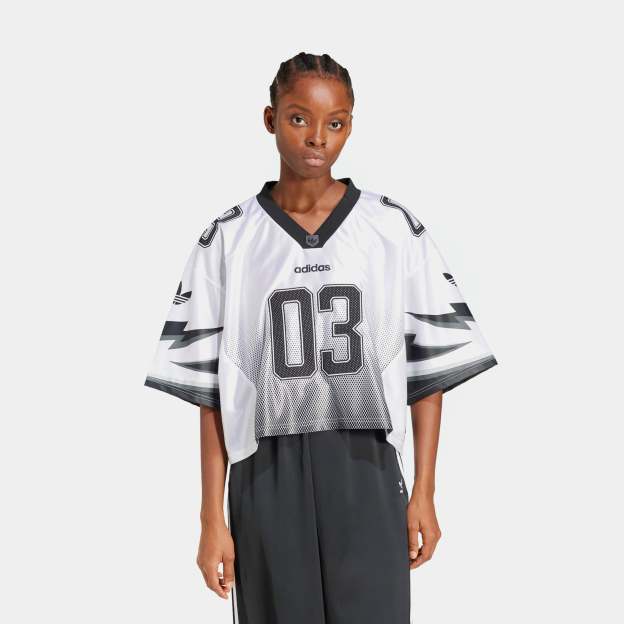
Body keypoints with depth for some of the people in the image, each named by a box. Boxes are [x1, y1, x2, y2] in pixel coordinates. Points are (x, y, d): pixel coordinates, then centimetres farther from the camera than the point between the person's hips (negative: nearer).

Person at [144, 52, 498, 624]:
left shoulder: (396, 230, 1)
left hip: (366, 475, 0)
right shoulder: (228, 240, 1)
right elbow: (211, 390, 2)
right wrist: (213, 518, -1)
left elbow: (429, 367, 4)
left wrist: (424, 494, 2)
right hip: (268, 479, 0)